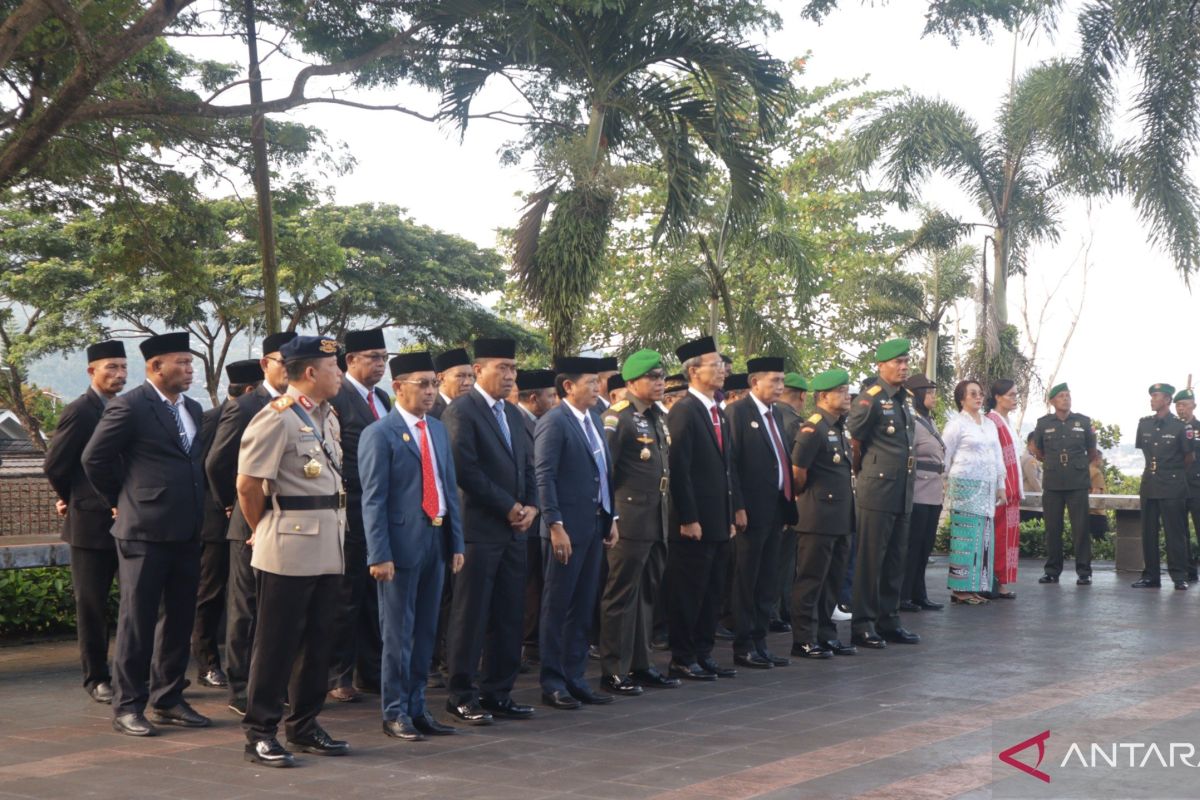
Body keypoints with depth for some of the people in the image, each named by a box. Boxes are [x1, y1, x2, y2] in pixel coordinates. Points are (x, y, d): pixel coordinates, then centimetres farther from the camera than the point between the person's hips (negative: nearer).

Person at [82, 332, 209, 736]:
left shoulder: (192, 408, 13)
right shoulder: (130, 407, -9)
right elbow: (94, 458, -6)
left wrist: (197, 510, 13)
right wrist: (120, 501, 2)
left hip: (186, 532, 7)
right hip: (144, 531, -7)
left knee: (179, 620, 11)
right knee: (137, 620, -1)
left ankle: (168, 700, 20)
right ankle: (127, 706, 6)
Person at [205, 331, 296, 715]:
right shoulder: (243, 408, -8)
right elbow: (216, 463, -7)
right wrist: (232, 504, 3)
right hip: (253, 523, -5)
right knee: (246, 609, 3)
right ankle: (240, 690, 10)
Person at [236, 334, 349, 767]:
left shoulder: (328, 417, 13)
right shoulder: (276, 418, -13)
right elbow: (247, 483, -13)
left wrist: (335, 529, 14)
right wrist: (264, 532, -1)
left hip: (328, 547, 8)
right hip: (289, 549, -8)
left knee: (319, 640, 13)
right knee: (277, 641, -1)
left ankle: (304, 726, 24)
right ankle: (260, 734, 7)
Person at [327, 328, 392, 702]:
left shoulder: (382, 399, 15)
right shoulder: (335, 397, -11)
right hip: (351, 512, -7)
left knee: (376, 595, 13)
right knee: (347, 597, 1)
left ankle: (372, 670, 22)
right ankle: (339, 677, 10)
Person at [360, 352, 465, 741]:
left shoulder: (438, 430, 14)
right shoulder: (379, 434, -7)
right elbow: (373, 500, -11)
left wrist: (456, 543, 11)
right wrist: (379, 555, -16)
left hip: (436, 540, 7)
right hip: (402, 542, -7)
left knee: (426, 632, 12)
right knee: (398, 633, 1)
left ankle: (417, 708, 21)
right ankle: (395, 712, 11)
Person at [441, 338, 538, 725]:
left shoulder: (512, 414, 18)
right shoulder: (461, 411, -8)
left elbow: (527, 464, 20)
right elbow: (466, 471, -16)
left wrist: (531, 506, 2)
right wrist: (509, 507, -12)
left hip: (513, 531, 8)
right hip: (479, 530, -8)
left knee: (509, 617, 10)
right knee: (470, 616, -1)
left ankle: (498, 692, 18)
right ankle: (461, 696, 7)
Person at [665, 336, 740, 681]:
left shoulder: (719, 413, 16)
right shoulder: (684, 411, -12)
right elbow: (679, 468, -17)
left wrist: (732, 515, 14)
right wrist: (688, 519, -18)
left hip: (719, 522, 9)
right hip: (694, 523, -9)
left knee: (713, 592, 13)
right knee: (688, 592, 0)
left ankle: (704, 654, 21)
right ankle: (682, 660, 8)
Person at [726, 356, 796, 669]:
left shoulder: (776, 414, 15)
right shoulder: (737, 412, -10)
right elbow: (730, 463, -14)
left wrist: (787, 504, 12)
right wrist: (738, 508, -18)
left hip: (775, 510, 8)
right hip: (752, 511, -8)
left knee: (768, 583, 12)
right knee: (746, 581, 1)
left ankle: (760, 641, 21)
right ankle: (743, 647, 9)